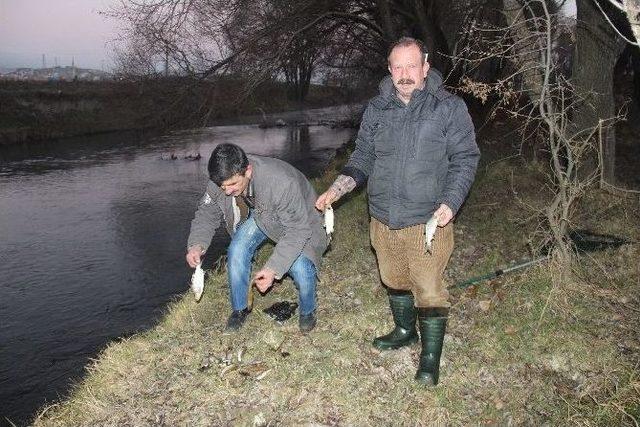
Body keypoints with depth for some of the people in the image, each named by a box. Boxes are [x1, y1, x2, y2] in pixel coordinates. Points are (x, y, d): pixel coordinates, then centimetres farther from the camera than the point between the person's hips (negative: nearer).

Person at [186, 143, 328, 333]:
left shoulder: (281, 182, -43)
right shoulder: (220, 180, -25)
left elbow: (298, 230, -36)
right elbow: (207, 213, -8)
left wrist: (273, 268, -43)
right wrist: (196, 244, -27)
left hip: (298, 219, -5)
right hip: (258, 216, 5)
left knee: (300, 267, -23)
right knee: (236, 251, -16)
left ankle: (308, 310, 10)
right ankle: (240, 308, 10)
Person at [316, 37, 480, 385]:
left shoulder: (449, 108, -6)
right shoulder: (376, 109, 5)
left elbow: (465, 158, -4)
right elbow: (363, 157, 10)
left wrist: (450, 202, -17)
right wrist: (336, 190, -4)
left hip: (427, 222, -4)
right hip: (383, 220, 5)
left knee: (429, 292, -1)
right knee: (394, 281, 21)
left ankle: (430, 358, 17)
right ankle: (405, 331, 45)